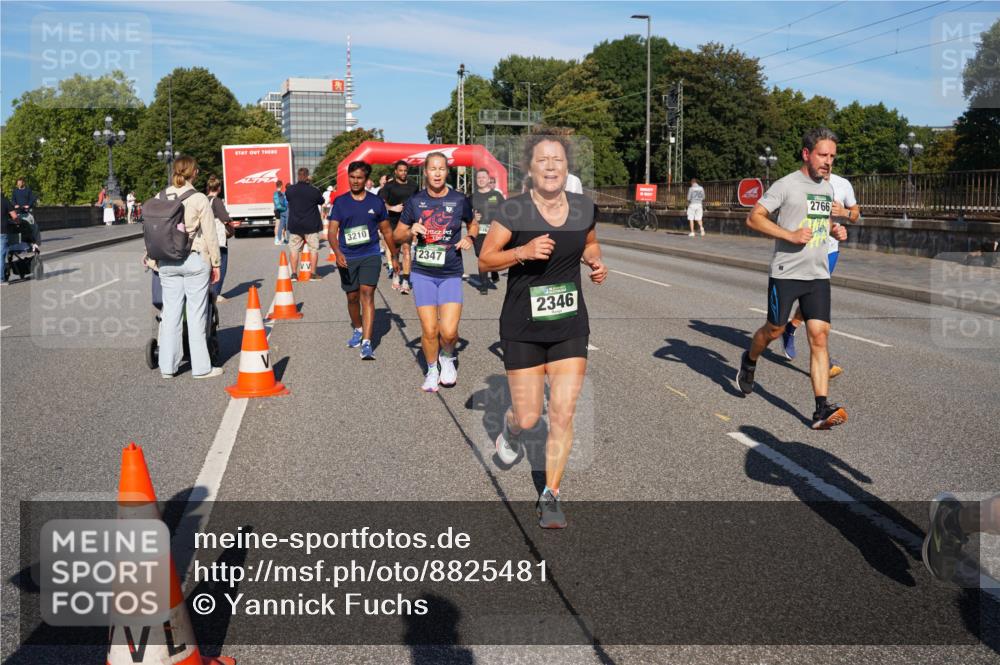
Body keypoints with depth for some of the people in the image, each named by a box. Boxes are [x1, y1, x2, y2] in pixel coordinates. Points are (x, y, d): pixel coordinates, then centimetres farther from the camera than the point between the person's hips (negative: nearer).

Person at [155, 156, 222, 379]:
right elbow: (210, 235, -7)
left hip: (167, 263, 4)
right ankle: (201, 367, 8)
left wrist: (154, 257, 16)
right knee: (197, 314, 2)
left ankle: (167, 367, 15)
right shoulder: (199, 199, -8)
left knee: (170, 313, 10)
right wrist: (215, 263, 2)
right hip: (195, 260, -4)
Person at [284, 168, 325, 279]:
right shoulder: (314, 191, -12)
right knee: (314, 249, 6)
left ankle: (294, 273, 7)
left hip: (294, 225, 2)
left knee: (294, 249, 9)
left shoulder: (289, 190, -4)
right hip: (311, 225, -2)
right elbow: (322, 202, 4)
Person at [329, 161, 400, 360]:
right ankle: (358, 330, 40)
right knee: (352, 297, 13)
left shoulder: (376, 202, 4)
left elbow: (386, 231, 13)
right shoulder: (340, 202, 3)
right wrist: (337, 253, -21)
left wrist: (394, 257, 16)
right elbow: (332, 230, -4)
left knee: (367, 294, -16)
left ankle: (366, 344, -22)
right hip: (347, 257, 2)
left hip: (370, 256, -2)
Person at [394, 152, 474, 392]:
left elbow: (473, 224, 18)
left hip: (451, 274, -1)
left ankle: (448, 357, 23)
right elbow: (397, 236, 11)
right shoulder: (415, 201, 2)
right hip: (423, 272, 1)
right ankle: (432, 370, 25)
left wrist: (469, 238, -3)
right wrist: (411, 232, -11)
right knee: (429, 330, -1)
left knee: (449, 331, -11)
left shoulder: (460, 200, 0)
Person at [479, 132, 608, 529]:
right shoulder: (513, 211, -10)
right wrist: (523, 251, -21)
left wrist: (596, 263, 0)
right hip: (522, 327, -2)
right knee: (528, 418, 2)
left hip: (571, 325, 3)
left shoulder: (585, 209, 2)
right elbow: (485, 260, -5)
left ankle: (550, 496, 14)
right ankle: (510, 428, 42)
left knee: (563, 414, -2)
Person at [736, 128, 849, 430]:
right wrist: (790, 235, -20)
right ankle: (750, 361, 42)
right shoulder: (787, 185, -7)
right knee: (774, 330, 7)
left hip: (818, 275, 5)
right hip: (785, 273, -5)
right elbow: (753, 218, -13)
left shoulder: (828, 187, 15)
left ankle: (821, 410, -10)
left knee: (819, 337, -6)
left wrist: (835, 230, 10)